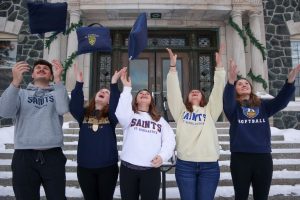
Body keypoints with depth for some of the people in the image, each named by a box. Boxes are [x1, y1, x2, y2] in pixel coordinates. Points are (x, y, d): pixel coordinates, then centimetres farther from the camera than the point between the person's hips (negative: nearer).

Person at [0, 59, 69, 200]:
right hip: (24, 157, 0)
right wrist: (16, 82, -23)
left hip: (53, 156, 0)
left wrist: (58, 79, -21)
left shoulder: (57, 93, 9)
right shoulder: (21, 93, 10)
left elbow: (63, 109, -13)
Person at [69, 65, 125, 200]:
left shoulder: (111, 115, 1)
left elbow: (116, 107, -19)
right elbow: (74, 106, -13)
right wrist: (79, 83, -18)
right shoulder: (84, 114, 6)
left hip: (108, 166, -1)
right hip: (85, 167, 2)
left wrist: (114, 84, -23)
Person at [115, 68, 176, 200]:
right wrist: (127, 88, -12)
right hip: (128, 167, -1)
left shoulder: (160, 120, 16)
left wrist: (163, 155, -15)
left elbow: (169, 140, 5)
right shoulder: (130, 115, 9)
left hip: (152, 169, 1)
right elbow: (121, 115, -16)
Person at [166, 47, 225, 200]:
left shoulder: (210, 111, 14)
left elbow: (218, 91, 6)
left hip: (209, 165, 1)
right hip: (185, 165, 0)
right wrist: (173, 67, 0)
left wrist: (219, 66, 0)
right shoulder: (181, 111, 13)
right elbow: (173, 92, 5)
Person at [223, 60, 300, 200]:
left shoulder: (263, 105, 9)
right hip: (240, 158, -3)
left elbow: (281, 101, -6)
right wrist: (231, 81, -40)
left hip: (263, 157, 3)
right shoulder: (233, 107, 0)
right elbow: (227, 102, -23)